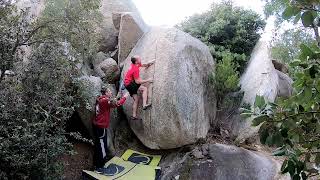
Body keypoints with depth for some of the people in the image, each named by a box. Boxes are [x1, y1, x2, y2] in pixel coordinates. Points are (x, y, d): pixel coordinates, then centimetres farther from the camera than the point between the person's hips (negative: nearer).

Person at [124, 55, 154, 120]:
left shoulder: (135, 64, 4)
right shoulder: (135, 69, -23)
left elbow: (143, 65, 25)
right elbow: (137, 81, -23)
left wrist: (149, 63, 7)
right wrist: (147, 80, -18)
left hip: (128, 84, 10)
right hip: (129, 84, -10)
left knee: (136, 99, 11)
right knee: (145, 88, -20)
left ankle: (134, 116, 13)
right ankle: (144, 105, -27)